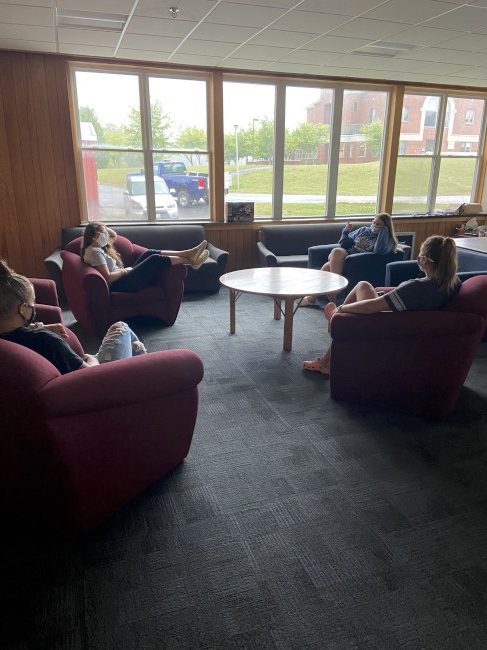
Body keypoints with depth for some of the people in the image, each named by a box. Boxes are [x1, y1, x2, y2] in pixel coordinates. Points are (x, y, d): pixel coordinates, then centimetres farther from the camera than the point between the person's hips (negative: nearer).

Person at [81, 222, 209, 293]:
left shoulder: (98, 247, 15)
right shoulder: (94, 252, -16)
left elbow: (114, 235, 32)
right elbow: (108, 278, -25)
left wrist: (102, 227, 15)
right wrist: (124, 270, -10)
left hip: (123, 278, 11)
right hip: (119, 285, -11)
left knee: (150, 253, 4)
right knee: (155, 259, -12)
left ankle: (188, 254, 1)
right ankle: (190, 261, 0)